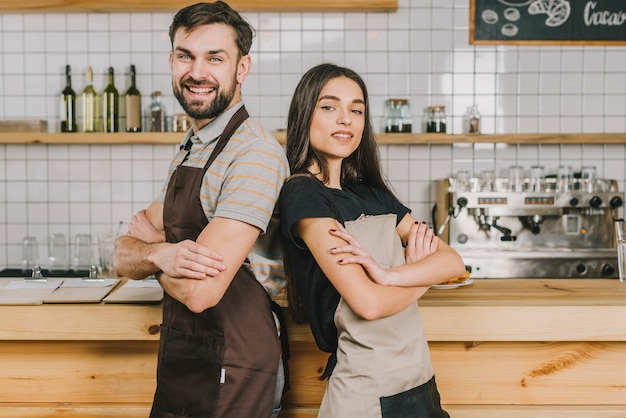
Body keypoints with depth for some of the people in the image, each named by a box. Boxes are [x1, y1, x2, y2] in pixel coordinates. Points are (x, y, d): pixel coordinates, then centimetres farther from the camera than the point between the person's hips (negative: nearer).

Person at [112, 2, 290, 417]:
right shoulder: (189, 151, 9)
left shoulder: (254, 153, -20)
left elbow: (200, 291, -27)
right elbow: (123, 258, 5)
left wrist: (148, 241, -7)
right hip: (181, 365, 9)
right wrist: (160, 254, -19)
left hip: (230, 381, -8)